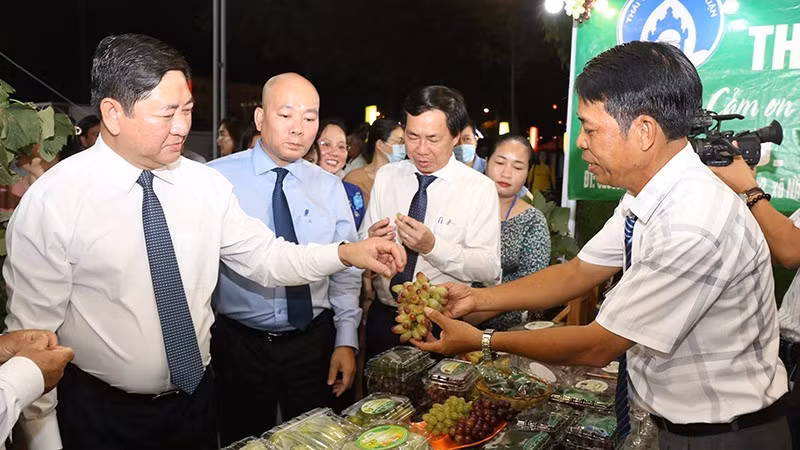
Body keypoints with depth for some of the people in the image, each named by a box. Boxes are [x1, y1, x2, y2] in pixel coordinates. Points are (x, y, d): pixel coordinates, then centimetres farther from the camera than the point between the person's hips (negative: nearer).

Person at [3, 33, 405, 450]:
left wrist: (345, 252, -15)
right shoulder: (51, 202, -16)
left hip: (197, 398, 4)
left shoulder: (206, 184, -5)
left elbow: (265, 257, -1)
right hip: (101, 416, -4)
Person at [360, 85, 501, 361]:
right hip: (383, 318, 3)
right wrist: (371, 241, -20)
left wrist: (432, 246, -27)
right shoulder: (386, 176, 2)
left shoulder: (480, 188, -9)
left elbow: (489, 271, -15)